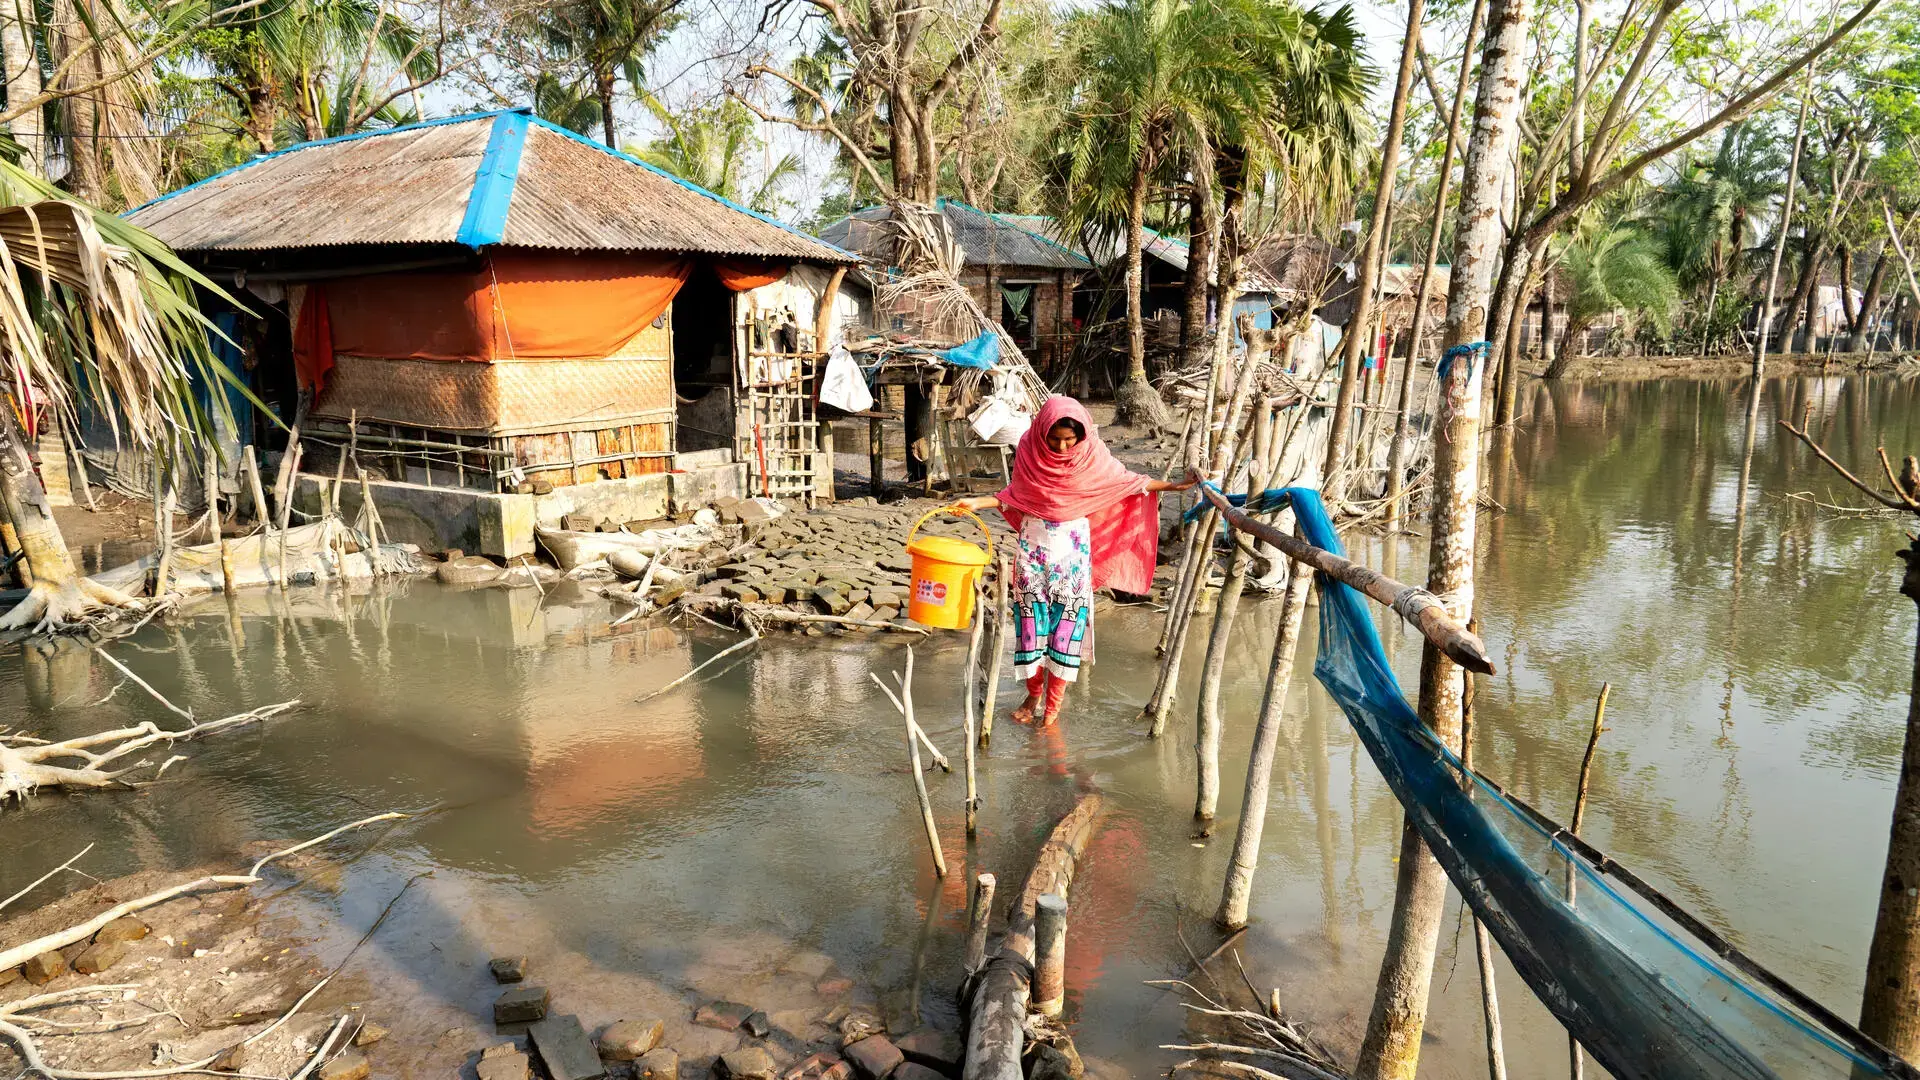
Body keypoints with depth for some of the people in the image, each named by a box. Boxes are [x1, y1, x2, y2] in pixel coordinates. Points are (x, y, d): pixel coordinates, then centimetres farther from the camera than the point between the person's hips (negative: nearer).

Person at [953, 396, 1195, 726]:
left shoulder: (1091, 453, -10)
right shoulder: (1029, 449, -8)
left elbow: (1124, 480, 3)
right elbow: (1015, 494, 2)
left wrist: (1171, 485, 2)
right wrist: (976, 502, -9)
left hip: (1073, 545, -1)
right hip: (1034, 541, 1)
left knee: (1067, 617, -1)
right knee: (1031, 614, 2)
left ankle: (1053, 703, 7)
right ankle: (1034, 693, 18)